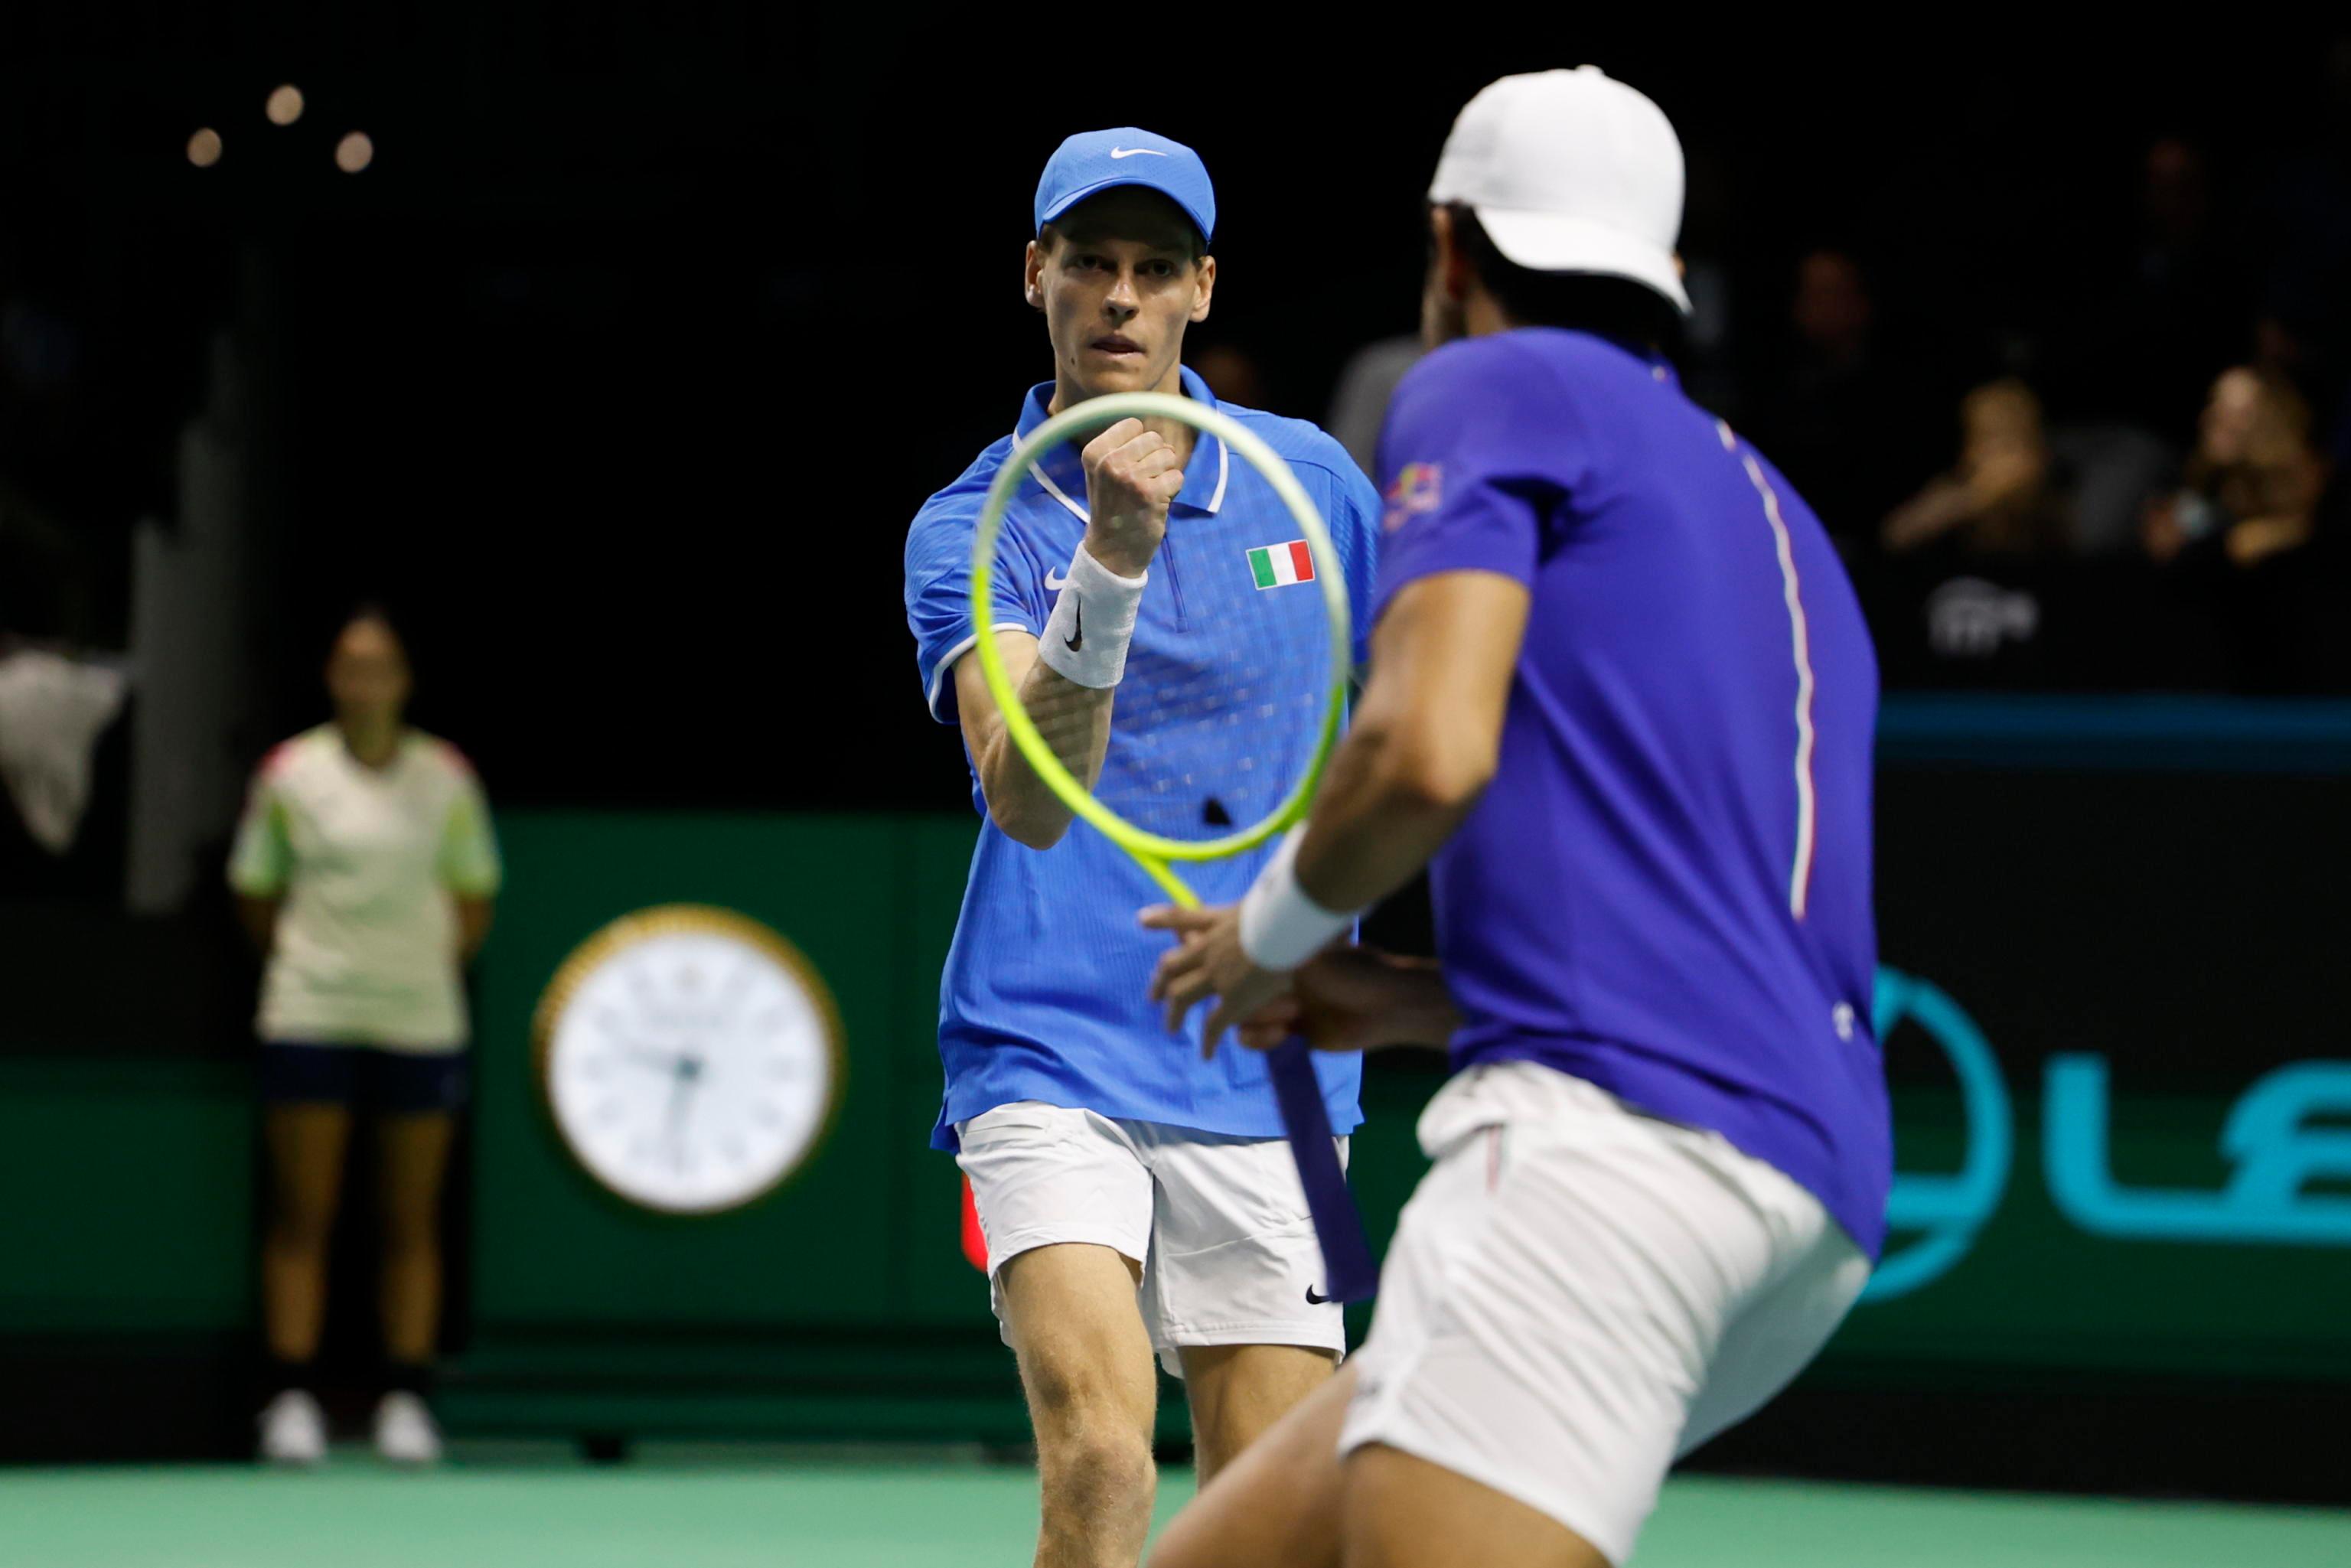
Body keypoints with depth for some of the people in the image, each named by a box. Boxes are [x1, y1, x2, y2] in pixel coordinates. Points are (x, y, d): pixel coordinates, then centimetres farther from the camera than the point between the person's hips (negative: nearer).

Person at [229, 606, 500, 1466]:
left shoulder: (446, 777, 5)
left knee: (412, 1223, 2)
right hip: (309, 1020, -1)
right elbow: (255, 898, 10)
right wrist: (312, 958, 4)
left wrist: (430, 965, 2)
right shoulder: (289, 774, 3)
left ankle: (406, 1402, 5)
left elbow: (473, 906, 13)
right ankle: (293, 1401, -2)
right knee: (301, 1216, -3)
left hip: (420, 1020, 1)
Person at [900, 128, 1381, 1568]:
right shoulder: (973, 530, -4)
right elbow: (1029, 799, -22)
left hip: (1266, 1069, 3)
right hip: (1052, 1056, -3)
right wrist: (1108, 568, -34)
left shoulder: (1313, 480, 5)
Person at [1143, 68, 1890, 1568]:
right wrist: (1409, 1000, 30)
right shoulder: (1773, 513, 30)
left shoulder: (1494, 389, 6)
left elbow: (1430, 750, -11)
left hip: (1610, 1128, -9)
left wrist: (1274, 932, 8)